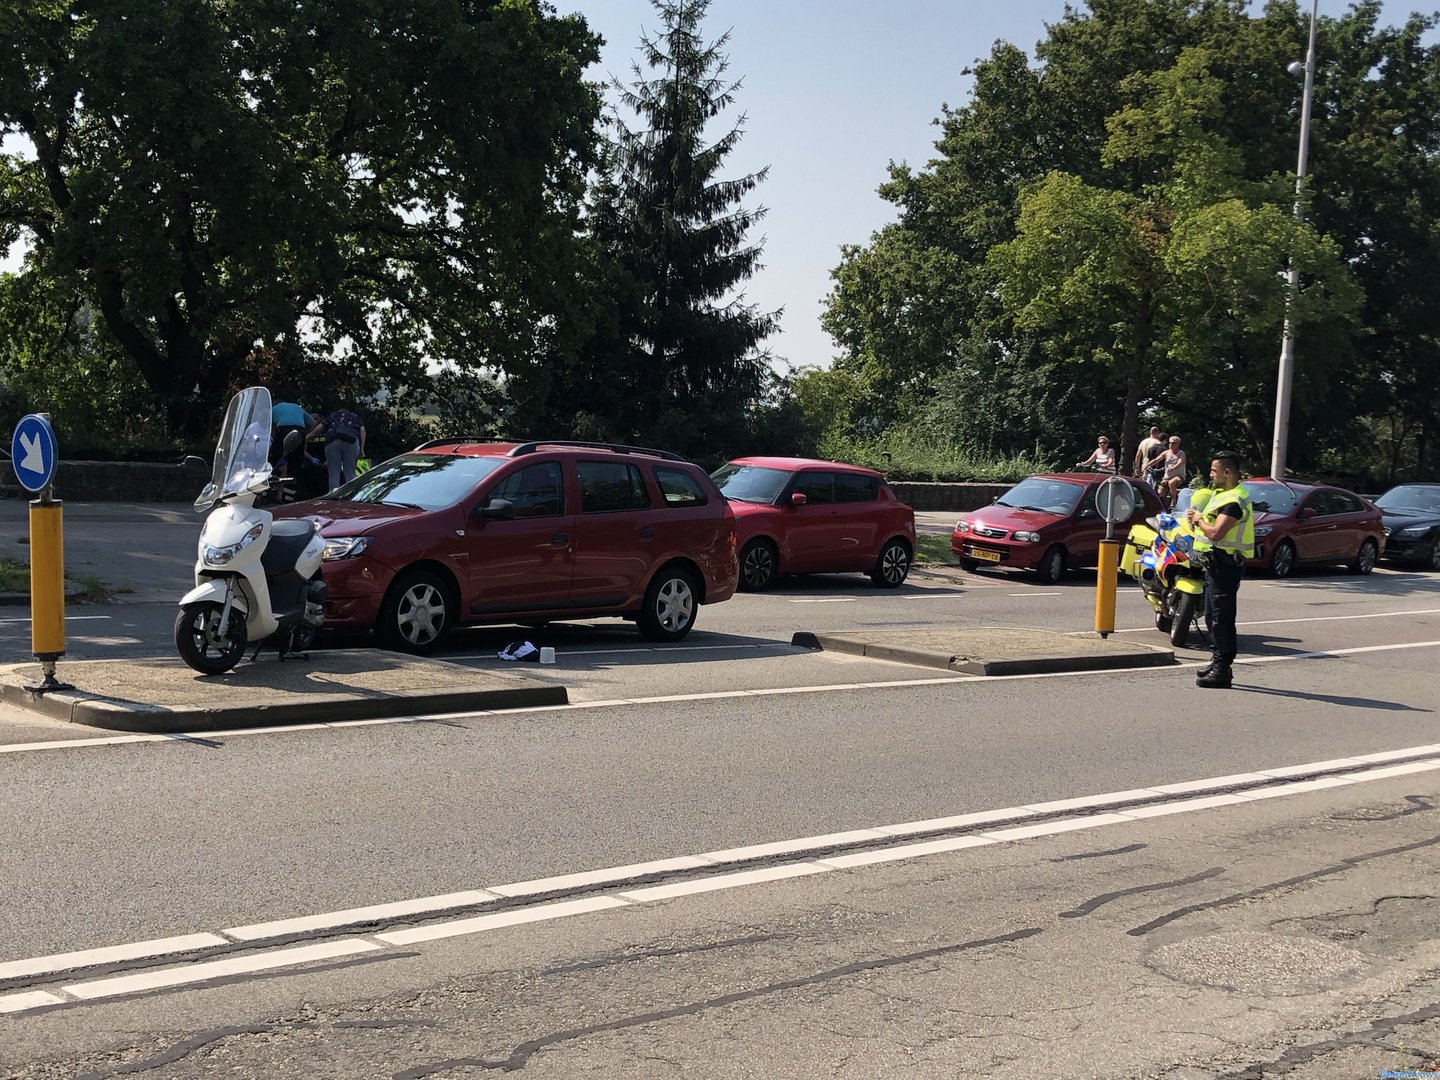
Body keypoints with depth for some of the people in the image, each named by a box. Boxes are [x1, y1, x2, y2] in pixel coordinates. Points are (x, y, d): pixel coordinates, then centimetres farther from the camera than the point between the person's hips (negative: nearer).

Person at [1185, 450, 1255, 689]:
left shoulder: (1233, 500, -18)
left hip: (1224, 563, -11)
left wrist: (1199, 520, -9)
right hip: (1215, 562, 11)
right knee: (1213, 616, 17)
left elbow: (1216, 533, -27)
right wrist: (1197, 518, -2)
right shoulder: (1222, 493, 16)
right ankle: (1218, 662, 27)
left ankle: (1222, 671, -8)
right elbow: (1209, 523, 19)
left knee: (1222, 617, -9)